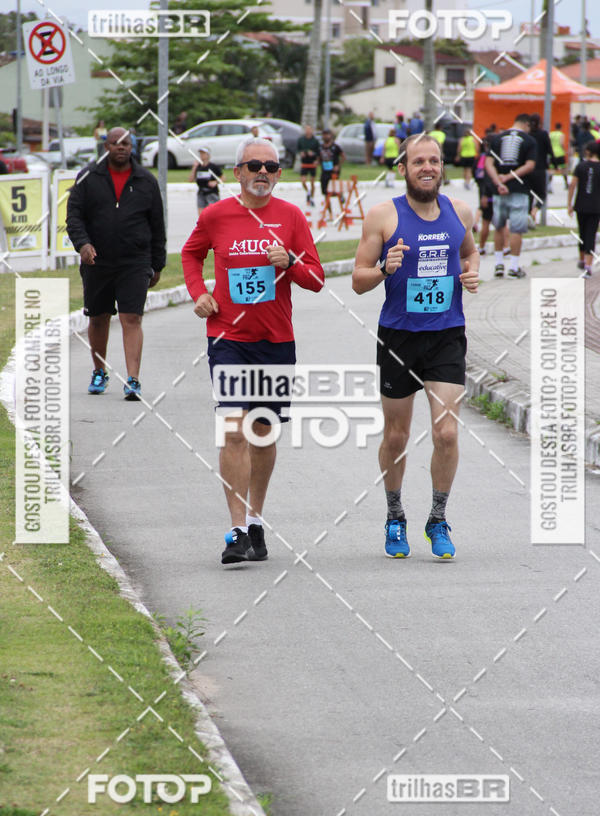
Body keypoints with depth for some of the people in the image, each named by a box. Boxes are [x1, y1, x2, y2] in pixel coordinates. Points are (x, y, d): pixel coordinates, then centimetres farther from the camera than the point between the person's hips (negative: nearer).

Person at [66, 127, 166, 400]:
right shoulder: (88, 178, 4)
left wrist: (157, 265, 10)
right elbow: (74, 215, 0)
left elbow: (157, 226, 11)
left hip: (134, 264, -1)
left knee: (132, 320, -11)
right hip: (97, 262, 1)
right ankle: (99, 373, 31)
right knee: (98, 319, 12)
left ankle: (133, 380, -15)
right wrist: (82, 243, -18)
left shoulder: (146, 181, 6)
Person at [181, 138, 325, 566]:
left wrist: (289, 262, -17)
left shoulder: (291, 216, 1)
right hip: (228, 337, -2)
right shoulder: (215, 216, -1)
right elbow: (191, 253, 20)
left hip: (276, 340, 2)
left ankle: (256, 522, 28)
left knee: (264, 432, 12)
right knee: (235, 430, -14)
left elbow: (316, 279, 3)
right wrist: (198, 292, 4)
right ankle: (238, 532, -15)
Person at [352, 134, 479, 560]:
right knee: (396, 437, 9)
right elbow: (358, 280, -2)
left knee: (447, 432, -10)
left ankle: (438, 521, 8)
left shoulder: (459, 211, 4)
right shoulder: (383, 216, -6)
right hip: (399, 336, -1)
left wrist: (473, 272, 3)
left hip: (447, 336, 1)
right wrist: (385, 269, -22)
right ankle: (396, 517, 30)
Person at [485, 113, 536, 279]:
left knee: (499, 227, 16)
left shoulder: (497, 138, 6)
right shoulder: (529, 140, -1)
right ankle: (513, 267, 0)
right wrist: (508, 177, -10)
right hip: (519, 190, -3)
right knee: (516, 229, 0)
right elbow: (530, 165, -11)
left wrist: (498, 182, -12)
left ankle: (499, 264, 18)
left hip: (500, 191, 3)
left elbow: (489, 163, -4)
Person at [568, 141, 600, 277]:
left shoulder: (581, 166, -2)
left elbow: (572, 186, -4)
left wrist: (569, 204, 3)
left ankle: (582, 260, 33)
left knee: (583, 234, 18)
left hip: (581, 206, 1)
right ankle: (588, 265, -11)